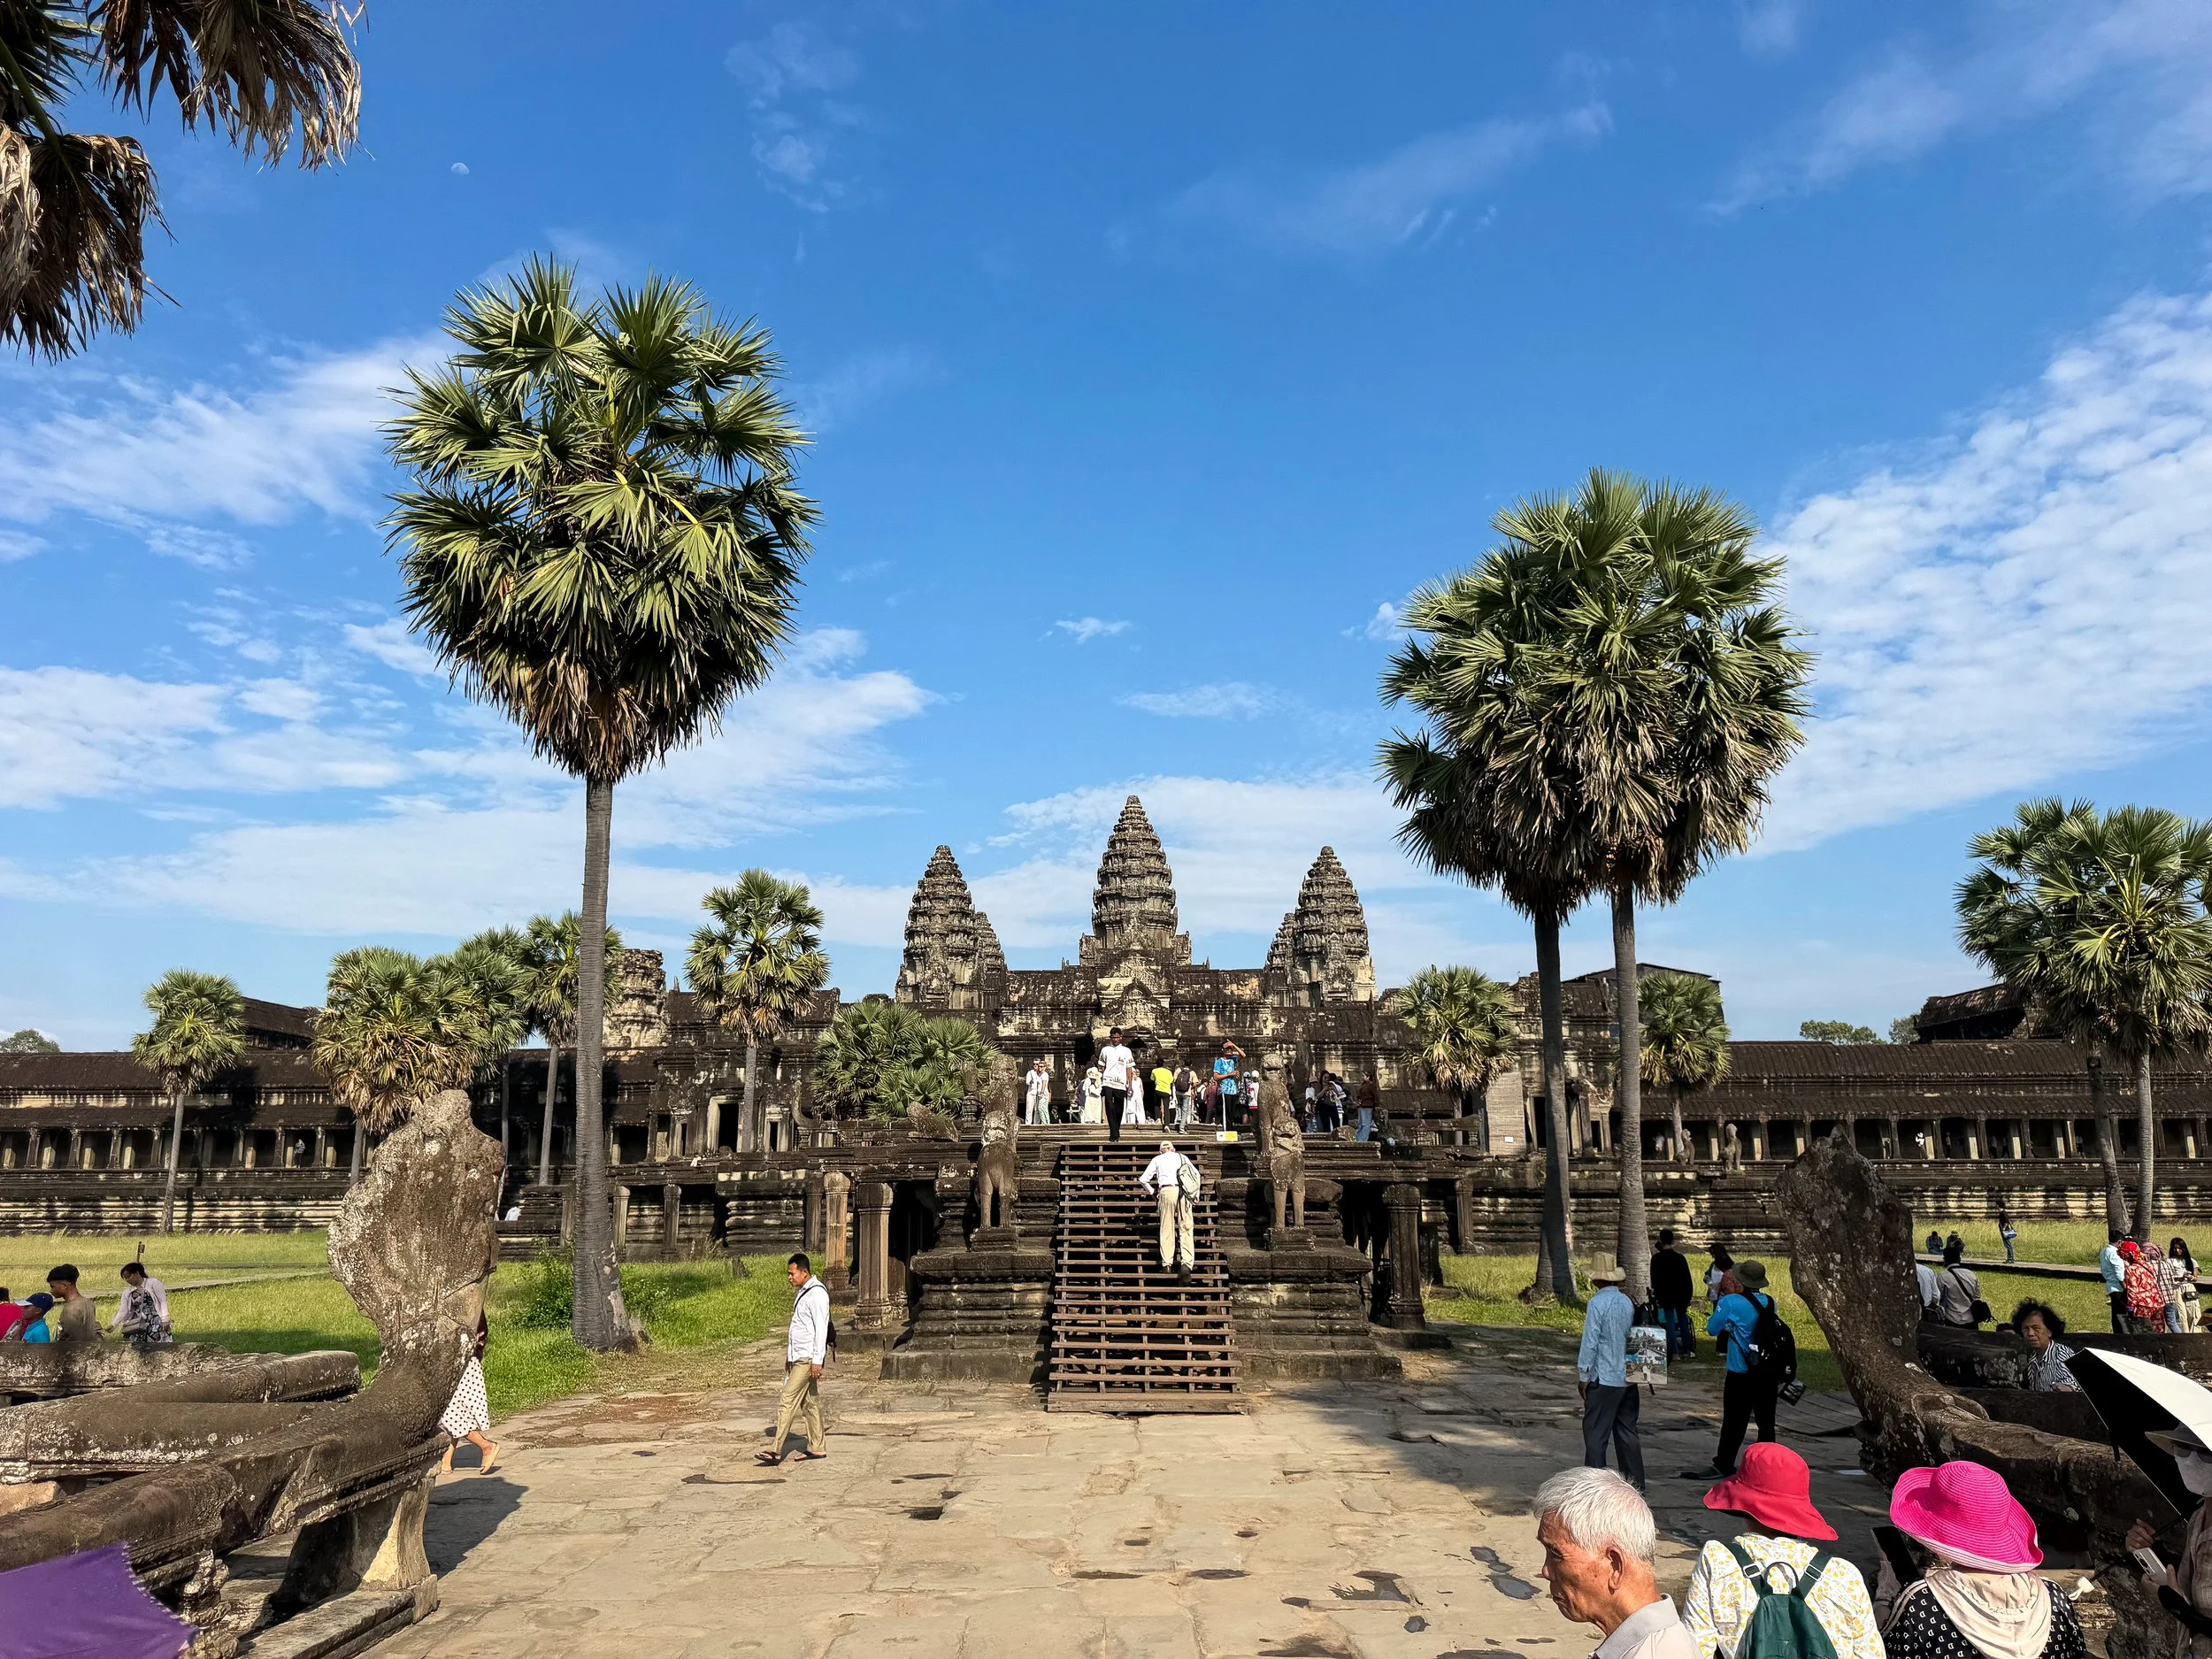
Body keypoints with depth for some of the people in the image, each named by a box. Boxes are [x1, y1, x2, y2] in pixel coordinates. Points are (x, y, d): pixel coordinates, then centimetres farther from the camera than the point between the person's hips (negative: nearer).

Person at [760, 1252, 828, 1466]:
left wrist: (817, 1360, -21)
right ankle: (816, 1448, 18)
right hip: (798, 1357, 10)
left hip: (808, 1358, -10)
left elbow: (821, 1328, -19)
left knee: (788, 1400, -12)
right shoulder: (803, 1292, 16)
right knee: (810, 1402, 12)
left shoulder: (817, 1293, -15)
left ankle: (776, 1450, -11)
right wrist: (789, 1356, 21)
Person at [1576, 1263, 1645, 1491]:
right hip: (1628, 1378, 7)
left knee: (1595, 1433, 0)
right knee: (1627, 1431, 16)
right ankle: (1635, 1483, 22)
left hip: (1603, 1379, -7)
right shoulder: (1628, 1302, 4)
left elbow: (1590, 1342, -15)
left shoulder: (1597, 1303, -15)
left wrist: (1583, 1376, -7)